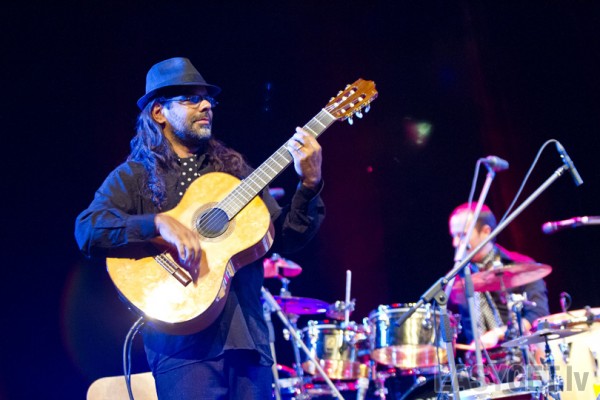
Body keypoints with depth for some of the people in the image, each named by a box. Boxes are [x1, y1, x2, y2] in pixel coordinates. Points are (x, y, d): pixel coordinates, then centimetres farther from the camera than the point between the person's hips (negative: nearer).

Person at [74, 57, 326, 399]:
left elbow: (286, 240, 9)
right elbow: (87, 230, -14)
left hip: (249, 336, 4)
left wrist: (310, 185, -7)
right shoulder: (134, 176, 3)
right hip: (184, 342, -4)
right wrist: (158, 222, -26)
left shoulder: (233, 168, 14)